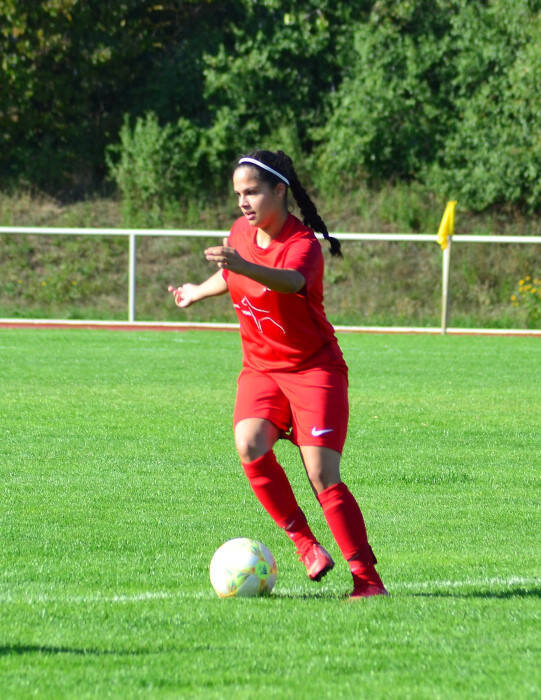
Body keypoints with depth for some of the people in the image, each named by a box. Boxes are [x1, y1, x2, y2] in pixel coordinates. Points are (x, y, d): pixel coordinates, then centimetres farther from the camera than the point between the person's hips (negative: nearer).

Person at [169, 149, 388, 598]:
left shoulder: (302, 244, -20)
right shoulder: (242, 232, 2)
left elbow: (293, 281, -45)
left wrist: (243, 266, -62)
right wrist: (198, 292, 41)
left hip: (314, 368, -6)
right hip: (261, 368, 6)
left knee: (323, 475, -15)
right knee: (250, 446, -24)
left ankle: (367, 578, -6)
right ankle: (305, 543, -10)